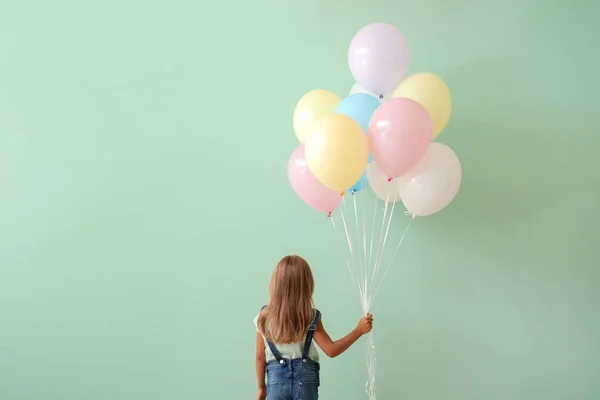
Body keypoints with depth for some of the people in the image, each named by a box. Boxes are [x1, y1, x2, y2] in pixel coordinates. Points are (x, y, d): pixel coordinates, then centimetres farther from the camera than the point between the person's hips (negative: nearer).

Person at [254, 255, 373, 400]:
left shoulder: (264, 317, -5)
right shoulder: (311, 318, -7)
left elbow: (260, 357, 1)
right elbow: (331, 350, -8)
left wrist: (261, 387, 13)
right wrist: (359, 330, -3)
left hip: (276, 379, 0)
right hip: (305, 380, 0)